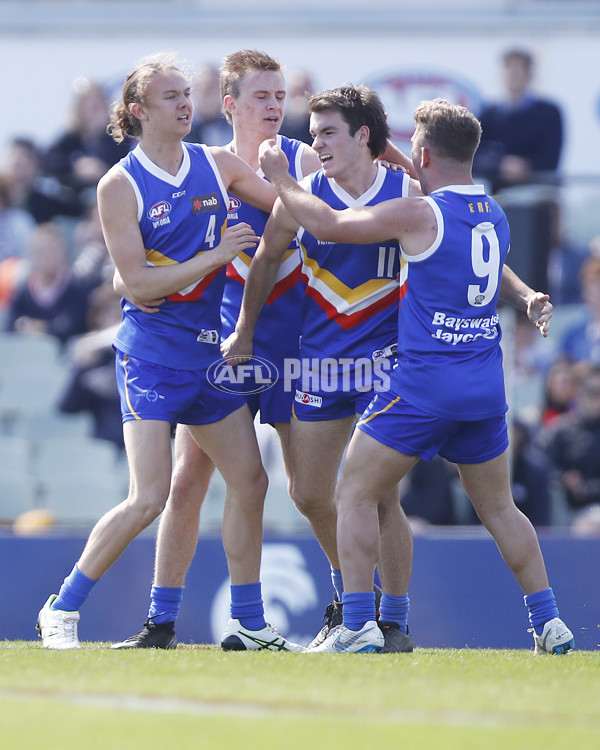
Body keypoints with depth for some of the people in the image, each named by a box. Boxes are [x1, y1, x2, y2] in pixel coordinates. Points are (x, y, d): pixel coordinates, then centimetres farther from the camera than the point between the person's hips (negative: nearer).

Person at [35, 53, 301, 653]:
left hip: (210, 349, 6)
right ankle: (60, 610, -2)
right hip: (151, 352, -6)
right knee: (149, 497, -15)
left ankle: (248, 623, 18)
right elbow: (137, 282, -15)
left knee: (249, 481, 6)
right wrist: (216, 256, -18)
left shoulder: (217, 165, 6)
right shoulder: (120, 186, -9)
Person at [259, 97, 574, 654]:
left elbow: (326, 224, -7)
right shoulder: (495, 215, 9)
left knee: (355, 495, 3)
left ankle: (359, 627, -7)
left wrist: (280, 179, 7)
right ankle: (550, 625, 14)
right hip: (487, 387, 6)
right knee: (498, 508, 18)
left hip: (424, 382, -6)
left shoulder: (419, 214, -11)